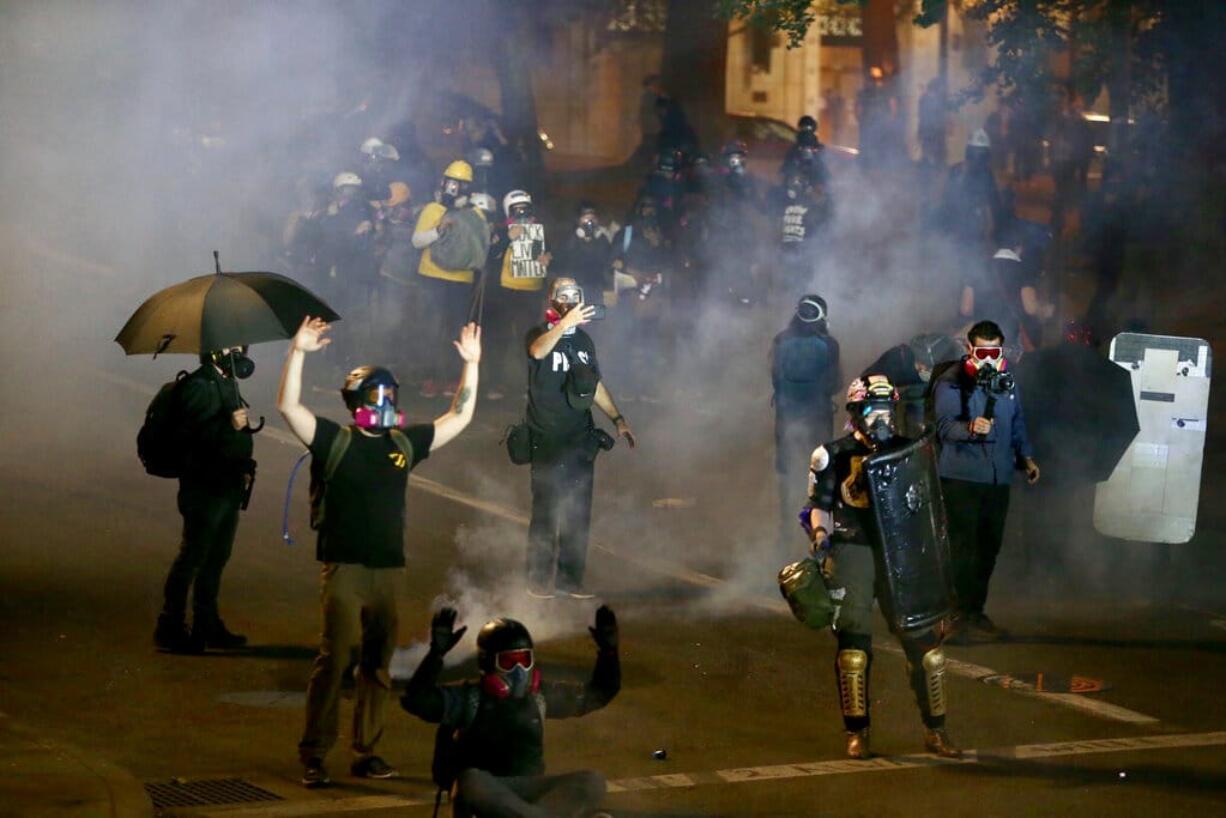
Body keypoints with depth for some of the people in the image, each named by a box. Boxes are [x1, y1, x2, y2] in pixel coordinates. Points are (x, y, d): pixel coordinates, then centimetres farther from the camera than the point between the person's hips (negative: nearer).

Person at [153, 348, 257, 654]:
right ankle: (170, 628, -3)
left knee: (216, 559, 15)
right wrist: (229, 426, -37)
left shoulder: (226, 384, 16)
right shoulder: (197, 386, -14)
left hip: (227, 488, 10)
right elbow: (194, 434, -26)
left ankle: (207, 625, 23)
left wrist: (245, 468, 21)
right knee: (192, 557, -7)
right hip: (204, 488, -10)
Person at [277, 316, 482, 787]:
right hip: (344, 568, -5)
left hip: (390, 570, 5)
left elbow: (459, 418, 18)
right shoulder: (333, 441, -1)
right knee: (333, 660, -9)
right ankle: (313, 754, -2)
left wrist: (471, 364, 13)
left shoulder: (404, 443, 11)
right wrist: (298, 353, -21)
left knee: (378, 665, 8)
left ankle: (366, 753, 17)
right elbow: (288, 406, -13)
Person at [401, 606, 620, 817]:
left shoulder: (540, 695, 12)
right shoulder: (468, 698, -2)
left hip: (529, 792, 4)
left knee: (592, 783, -21)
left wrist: (608, 650, 7)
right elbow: (415, 701, -18)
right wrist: (436, 653, -29)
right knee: (471, 782, -40)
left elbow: (599, 693, 22)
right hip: (485, 791, -4)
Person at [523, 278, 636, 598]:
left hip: (580, 439, 5)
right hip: (547, 439, -5)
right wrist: (564, 323, -44)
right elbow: (538, 351, -30)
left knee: (578, 513, 4)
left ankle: (569, 578, 11)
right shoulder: (540, 334, -4)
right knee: (545, 511, -6)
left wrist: (618, 419, 17)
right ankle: (539, 580, 0)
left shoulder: (583, 340, 13)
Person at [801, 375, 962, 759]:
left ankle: (935, 732, 8)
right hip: (852, 552, -3)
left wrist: (935, 548, 13)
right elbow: (819, 506, 4)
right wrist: (820, 537, -13)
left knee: (924, 640, -1)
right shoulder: (833, 455, 5)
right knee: (854, 644, -6)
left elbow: (925, 505, 21)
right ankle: (857, 734, 3)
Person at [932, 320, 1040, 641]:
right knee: (961, 547, -9)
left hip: (998, 478, 6)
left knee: (988, 547, 6)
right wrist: (970, 428, -36)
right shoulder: (952, 383, -6)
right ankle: (962, 615, -5)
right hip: (960, 478, -6)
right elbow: (944, 425, -17)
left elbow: (1017, 423, 27)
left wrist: (1026, 456, 17)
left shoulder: (1006, 381, 15)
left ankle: (975, 611, 16)